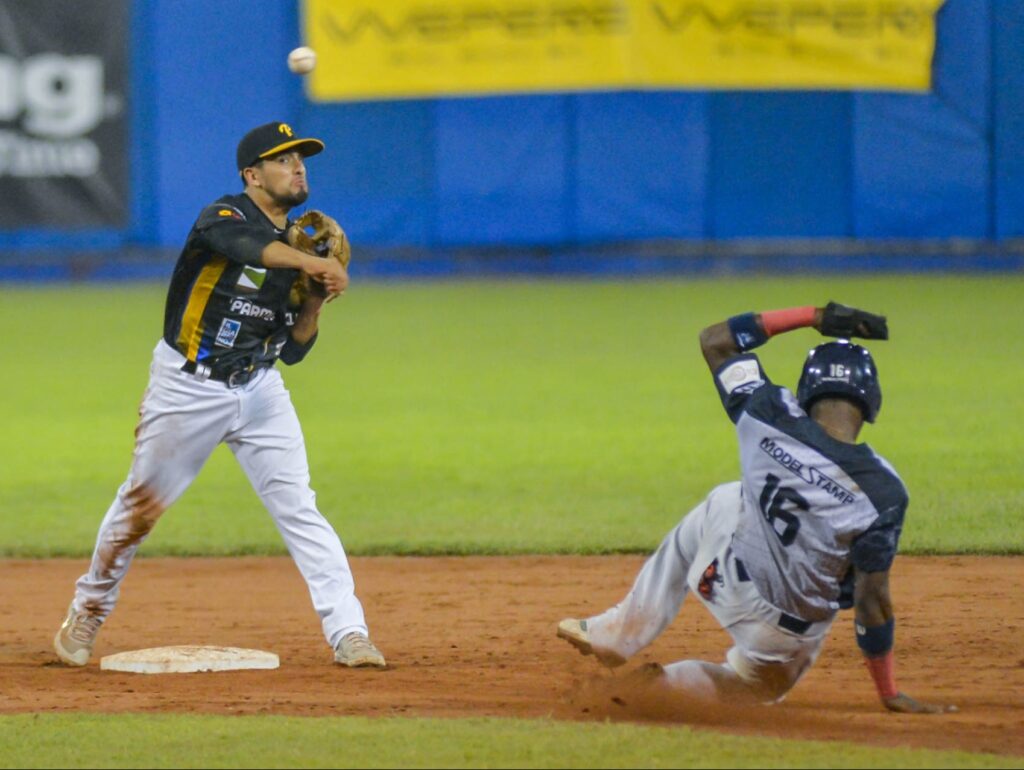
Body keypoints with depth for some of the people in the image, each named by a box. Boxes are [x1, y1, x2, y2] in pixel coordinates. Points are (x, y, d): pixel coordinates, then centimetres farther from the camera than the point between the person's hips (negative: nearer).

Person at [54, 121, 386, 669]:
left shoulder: (297, 248, 6)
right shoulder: (223, 217, -13)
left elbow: (292, 351, 9)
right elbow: (248, 246, -40)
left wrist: (315, 302, -9)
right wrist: (312, 262, -55)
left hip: (259, 389, 5)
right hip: (187, 388, -5)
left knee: (299, 509, -7)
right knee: (140, 506, 8)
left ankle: (348, 634, -11)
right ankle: (86, 616, 27)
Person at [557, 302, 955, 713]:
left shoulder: (769, 418, -17)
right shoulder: (882, 493, -25)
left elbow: (715, 339, -2)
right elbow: (872, 600, -21)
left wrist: (818, 317, -4)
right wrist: (890, 696, -11)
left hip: (729, 584, 1)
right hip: (793, 629, -1)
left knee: (722, 501, 33)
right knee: (764, 685, 35)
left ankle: (620, 632, 35)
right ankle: (660, 685, 13)